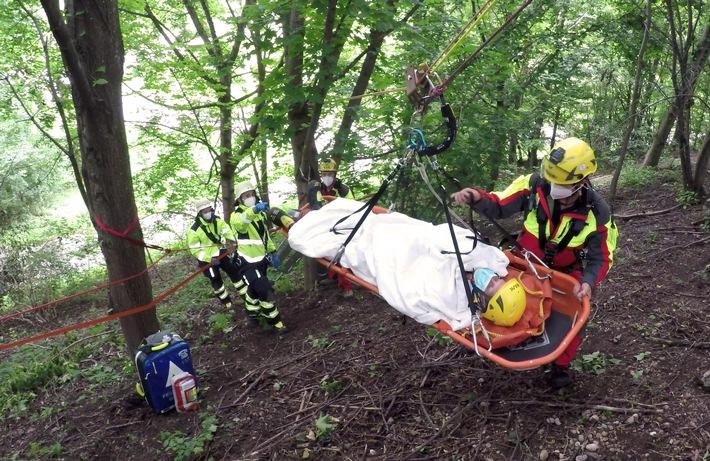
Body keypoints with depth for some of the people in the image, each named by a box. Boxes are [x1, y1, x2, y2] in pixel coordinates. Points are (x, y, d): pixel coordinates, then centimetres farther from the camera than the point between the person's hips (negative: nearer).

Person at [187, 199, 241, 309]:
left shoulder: (217, 220, -7)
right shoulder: (194, 230, -22)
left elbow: (227, 231, -12)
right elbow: (195, 249, -19)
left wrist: (231, 241, -35)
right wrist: (209, 259, -27)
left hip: (220, 253, 5)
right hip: (207, 258, -4)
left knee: (234, 271, 7)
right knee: (216, 280, 1)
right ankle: (226, 301, 21)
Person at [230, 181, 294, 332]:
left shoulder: (261, 212, 7)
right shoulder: (236, 215, -16)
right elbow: (240, 222, -43)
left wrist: (272, 252, 11)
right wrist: (254, 210, -62)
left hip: (262, 260, 7)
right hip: (248, 263, -7)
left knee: (254, 289, 25)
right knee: (265, 291, -14)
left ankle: (252, 314, 47)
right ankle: (274, 321, 2)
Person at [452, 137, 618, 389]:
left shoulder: (597, 212, -26)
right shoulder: (534, 184, -29)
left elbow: (601, 258, -19)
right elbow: (499, 206, -17)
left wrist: (587, 281, -40)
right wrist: (477, 198, -40)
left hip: (565, 271, 0)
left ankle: (561, 365, 23)